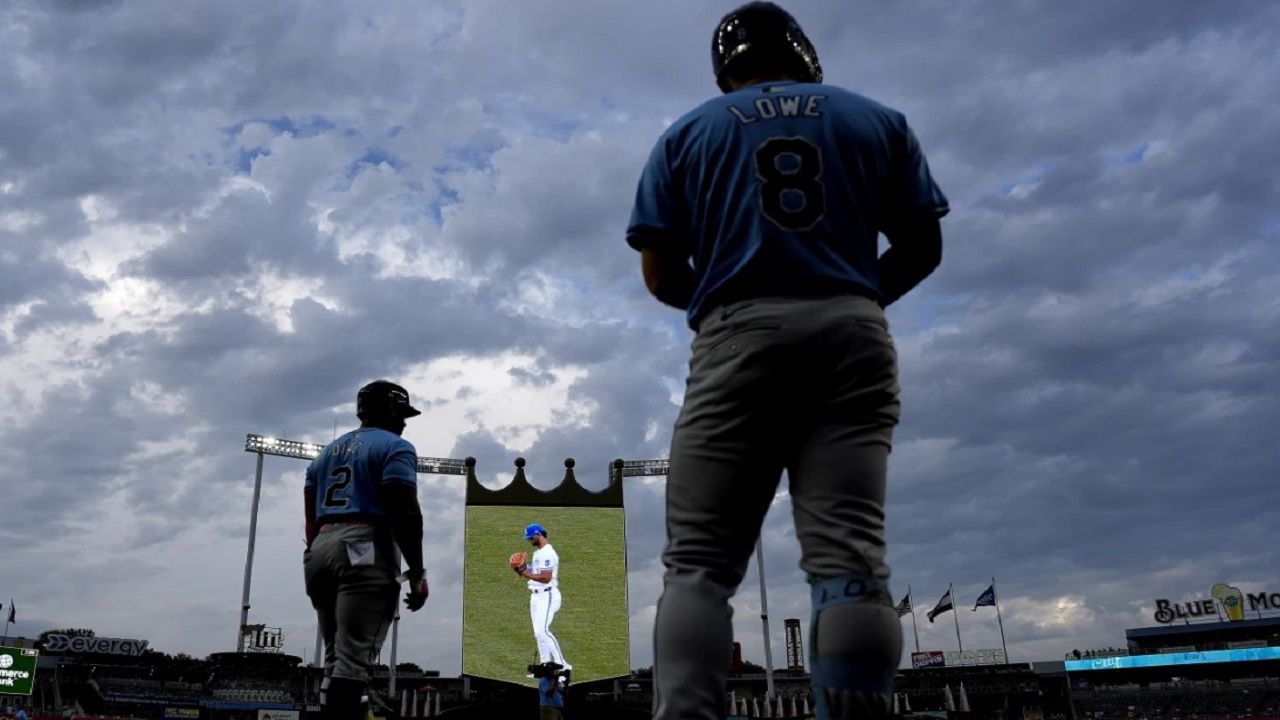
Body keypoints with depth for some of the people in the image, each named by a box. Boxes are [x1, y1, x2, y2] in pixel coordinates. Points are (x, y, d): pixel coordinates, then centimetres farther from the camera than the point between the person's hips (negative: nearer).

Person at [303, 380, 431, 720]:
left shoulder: (327, 452, 23)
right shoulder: (395, 447, 0)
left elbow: (311, 517, 19)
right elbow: (405, 513, -11)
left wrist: (318, 566, 21)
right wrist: (417, 572, -10)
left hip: (319, 550, 8)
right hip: (365, 553, -8)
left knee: (336, 658, 12)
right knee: (352, 659, -13)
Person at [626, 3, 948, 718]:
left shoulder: (688, 133, 14)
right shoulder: (879, 119, 17)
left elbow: (661, 273, 6)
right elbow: (923, 246, 11)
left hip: (739, 340, -1)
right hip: (852, 338, 2)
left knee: (698, 563, -1)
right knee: (850, 553, -4)